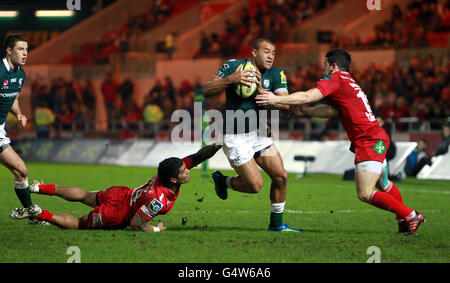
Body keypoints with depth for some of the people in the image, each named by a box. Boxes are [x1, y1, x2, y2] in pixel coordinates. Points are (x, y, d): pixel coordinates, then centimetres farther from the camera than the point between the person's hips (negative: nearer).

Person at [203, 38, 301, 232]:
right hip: (235, 137, -5)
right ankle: (222, 181, 19)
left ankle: (276, 223, 15)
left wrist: (261, 90, -26)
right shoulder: (233, 66, -11)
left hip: (258, 134, 5)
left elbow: (285, 105, -13)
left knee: (281, 177, -2)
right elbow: (207, 91, -14)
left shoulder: (276, 74, -1)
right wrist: (231, 80, -29)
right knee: (255, 185, -11)